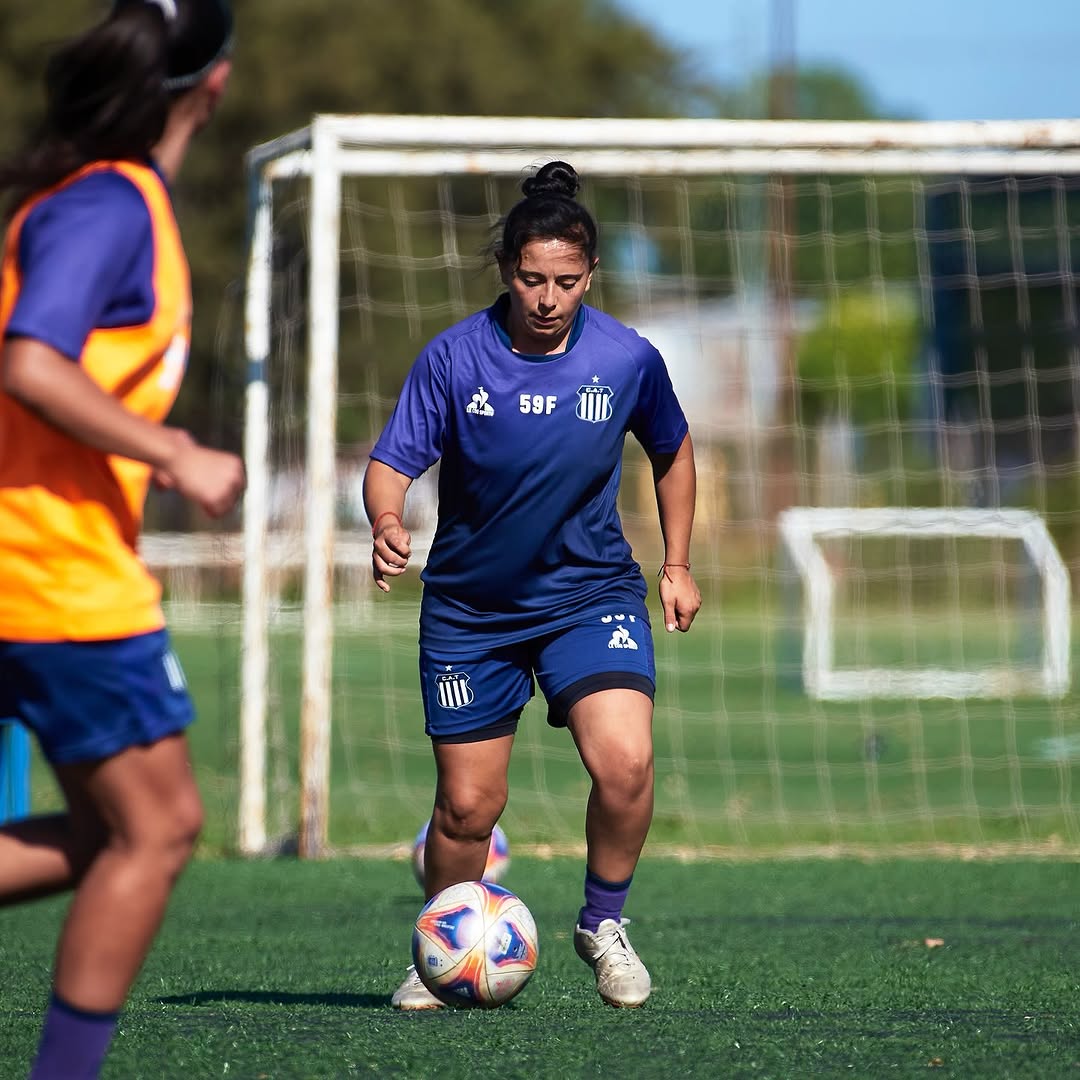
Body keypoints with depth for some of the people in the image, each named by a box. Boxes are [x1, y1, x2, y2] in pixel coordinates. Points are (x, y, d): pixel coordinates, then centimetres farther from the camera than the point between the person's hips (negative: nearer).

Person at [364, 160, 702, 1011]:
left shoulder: (627, 359, -8)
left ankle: (603, 924, 2)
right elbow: (392, 463, -13)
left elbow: (672, 453, 10)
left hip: (591, 595, 0)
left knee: (625, 761, -23)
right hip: (470, 609, 0)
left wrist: (678, 565, 10)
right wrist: (388, 524, -34)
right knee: (467, 807, 2)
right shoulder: (455, 357, -12)